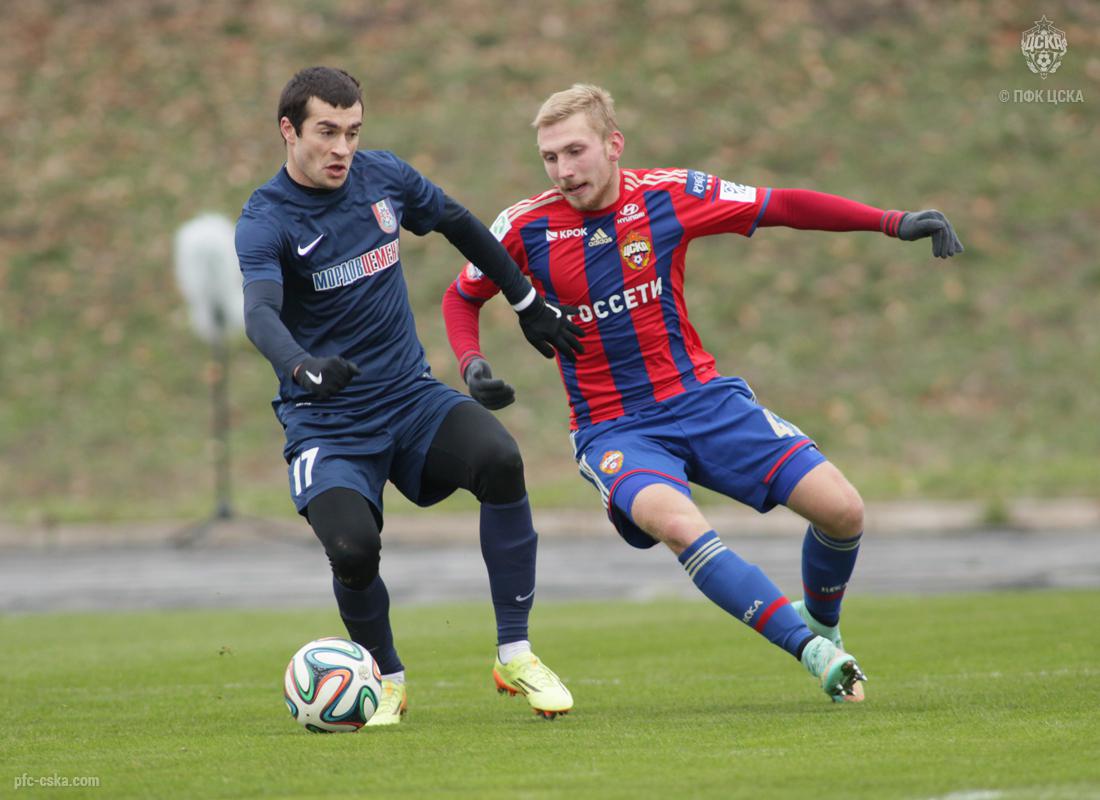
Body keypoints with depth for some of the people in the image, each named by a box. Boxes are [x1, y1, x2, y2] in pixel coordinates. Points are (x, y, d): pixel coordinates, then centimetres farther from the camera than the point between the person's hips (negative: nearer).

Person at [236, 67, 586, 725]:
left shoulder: (383, 177, 3)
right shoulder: (266, 220, -12)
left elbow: (459, 224, 22)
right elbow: (260, 312, -30)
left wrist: (530, 305, 25)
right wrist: (302, 366, -51)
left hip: (412, 398, 4)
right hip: (327, 423, -4)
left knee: (499, 459, -26)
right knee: (353, 548, -28)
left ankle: (515, 655, -14)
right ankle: (388, 680, 5)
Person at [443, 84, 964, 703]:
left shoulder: (669, 196, -6)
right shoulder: (527, 227, -7)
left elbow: (782, 207, 1)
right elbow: (462, 298, 11)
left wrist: (895, 223, -6)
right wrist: (472, 364, -8)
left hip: (703, 397, 2)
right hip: (613, 428, -2)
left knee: (842, 511, -10)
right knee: (677, 523, -35)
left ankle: (821, 624, 22)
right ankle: (815, 652, -32)